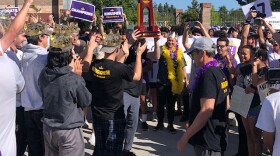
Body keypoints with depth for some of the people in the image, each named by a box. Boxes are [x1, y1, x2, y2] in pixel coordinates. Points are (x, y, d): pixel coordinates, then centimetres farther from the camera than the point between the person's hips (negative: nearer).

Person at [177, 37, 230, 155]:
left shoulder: (208, 74, -20)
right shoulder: (220, 73, 10)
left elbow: (206, 110, -26)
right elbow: (227, 105, 18)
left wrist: (185, 136, -22)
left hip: (207, 140, -9)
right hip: (217, 138, 9)